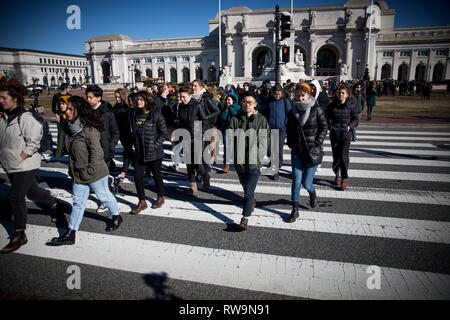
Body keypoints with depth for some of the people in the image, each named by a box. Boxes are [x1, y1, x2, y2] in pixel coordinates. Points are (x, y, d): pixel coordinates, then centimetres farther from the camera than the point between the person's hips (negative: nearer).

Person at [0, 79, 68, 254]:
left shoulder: (25, 118, -18)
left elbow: (34, 138, -23)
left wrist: (21, 157, -20)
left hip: (25, 166, -8)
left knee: (15, 197, -4)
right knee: (32, 190, 20)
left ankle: (19, 235, 10)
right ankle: (57, 206, 42)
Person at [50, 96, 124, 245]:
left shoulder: (89, 130, -21)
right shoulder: (70, 128, 5)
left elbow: (97, 152, -21)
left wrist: (89, 171, -20)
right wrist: (72, 169, 14)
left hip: (95, 173, -7)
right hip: (78, 174, 7)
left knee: (104, 196, 12)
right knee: (78, 202, 11)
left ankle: (117, 217, 36)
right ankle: (70, 234, 15)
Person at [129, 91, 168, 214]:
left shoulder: (156, 115, -12)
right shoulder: (136, 115, 6)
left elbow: (164, 133, -9)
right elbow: (134, 132, 16)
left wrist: (155, 145, -15)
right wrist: (136, 145, 7)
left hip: (154, 153, -5)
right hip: (140, 153, 5)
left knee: (156, 175, 10)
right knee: (137, 176, 2)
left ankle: (160, 198, 33)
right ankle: (142, 202, 17)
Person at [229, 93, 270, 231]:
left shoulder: (261, 120, -2)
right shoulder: (235, 119, 4)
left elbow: (266, 139, 0)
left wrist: (259, 155, -8)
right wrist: (234, 154, -8)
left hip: (255, 161, -3)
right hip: (240, 160, 4)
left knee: (249, 191, -7)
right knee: (245, 186, 23)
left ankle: (245, 218, 1)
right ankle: (252, 200, 53)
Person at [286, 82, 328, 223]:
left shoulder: (316, 110, -6)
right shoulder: (293, 111, 4)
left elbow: (324, 127, -1)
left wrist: (317, 144, -9)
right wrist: (291, 144, 6)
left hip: (311, 152, -3)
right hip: (296, 152, 3)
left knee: (306, 183, 1)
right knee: (296, 181, 0)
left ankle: (312, 193, 37)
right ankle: (295, 210, 13)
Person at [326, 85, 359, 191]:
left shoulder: (351, 106, -1)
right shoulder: (332, 105, 3)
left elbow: (355, 118, 6)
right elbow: (327, 116, 15)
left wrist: (350, 126, -10)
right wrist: (330, 125, 0)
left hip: (346, 135, -2)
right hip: (334, 135, 2)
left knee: (344, 157, -8)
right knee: (336, 156, 10)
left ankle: (343, 180, 0)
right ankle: (337, 176, 31)